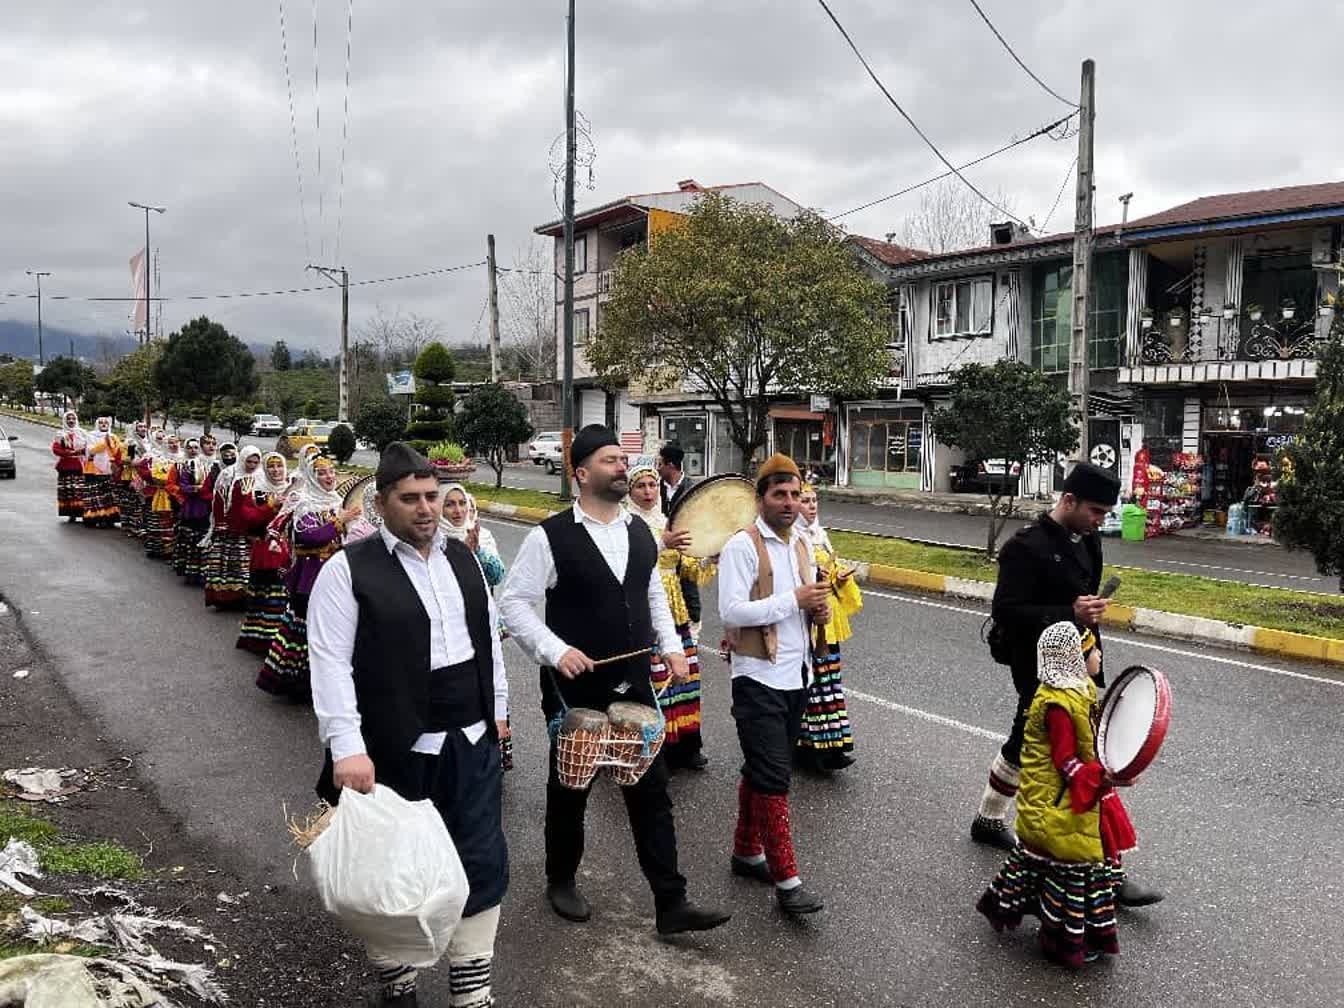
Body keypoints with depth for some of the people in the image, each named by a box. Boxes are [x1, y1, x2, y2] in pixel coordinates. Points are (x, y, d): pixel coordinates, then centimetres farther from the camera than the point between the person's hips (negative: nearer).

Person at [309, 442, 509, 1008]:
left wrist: (496, 709, 17)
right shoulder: (348, 570, -10)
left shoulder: (462, 558, 8)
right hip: (396, 752, -5)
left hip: (472, 744, 5)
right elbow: (332, 663, -16)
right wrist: (347, 748, -24)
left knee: (482, 866, 7)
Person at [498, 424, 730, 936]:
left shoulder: (640, 530, 6)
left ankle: (671, 903, 16)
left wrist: (671, 645, 5)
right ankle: (561, 882, 38)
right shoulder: (551, 536, -14)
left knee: (651, 790, 7)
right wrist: (556, 651, -21)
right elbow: (513, 602, -11)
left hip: (634, 685, 5)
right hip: (575, 688, -5)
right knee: (570, 789, 15)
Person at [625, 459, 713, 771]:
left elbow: (690, 569, 16)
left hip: (673, 612, 6)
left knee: (682, 673, 8)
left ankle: (684, 746, 20)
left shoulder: (668, 523, 15)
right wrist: (661, 544, -35)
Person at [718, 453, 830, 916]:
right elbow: (731, 612, -21)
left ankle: (746, 852, 32)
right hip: (758, 678, -7)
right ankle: (785, 879, 2)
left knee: (759, 771, 18)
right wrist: (794, 600, -21)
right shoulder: (742, 546, -13)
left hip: (797, 676, 7)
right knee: (773, 778, -6)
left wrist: (818, 610, -1)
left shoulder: (803, 546, 12)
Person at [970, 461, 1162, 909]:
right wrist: (1070, 615, -30)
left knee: (1023, 747, 22)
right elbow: (1005, 612, -24)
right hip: (1039, 672, -9)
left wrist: (1091, 649, 13)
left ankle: (988, 821, 40)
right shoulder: (1027, 548, -20)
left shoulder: (1087, 541, 7)